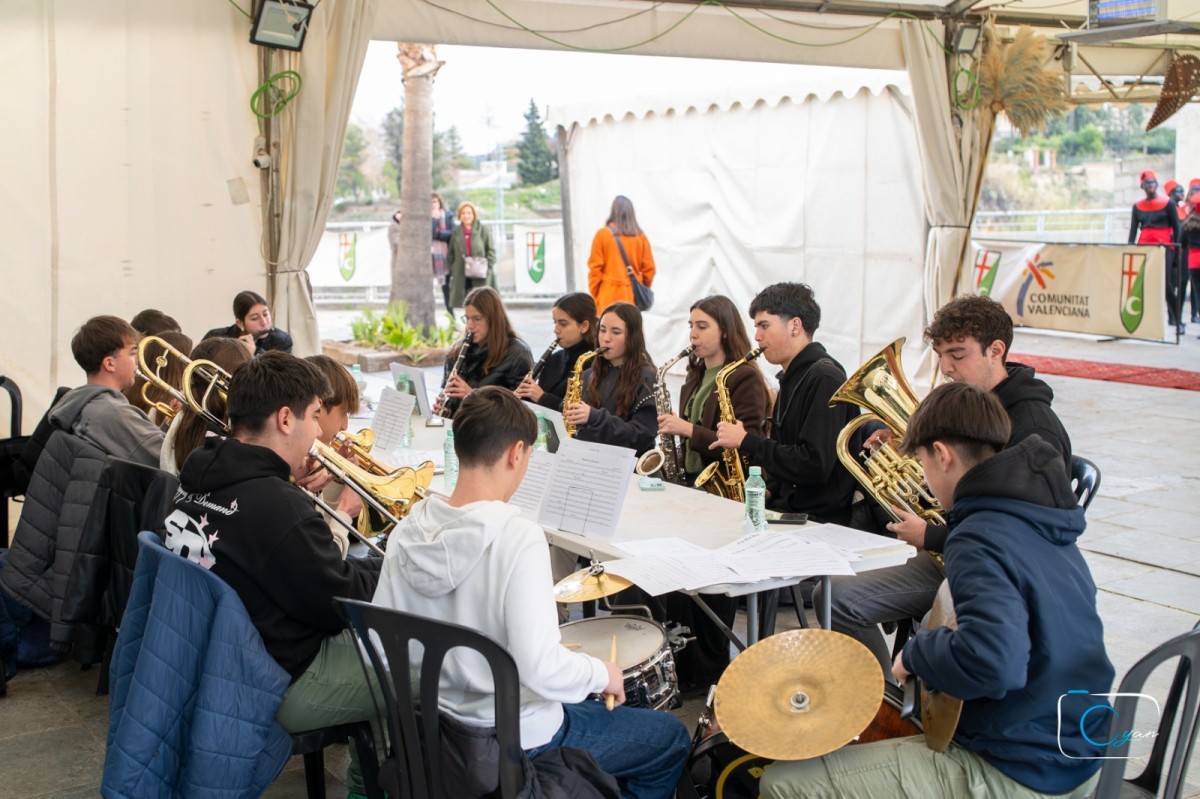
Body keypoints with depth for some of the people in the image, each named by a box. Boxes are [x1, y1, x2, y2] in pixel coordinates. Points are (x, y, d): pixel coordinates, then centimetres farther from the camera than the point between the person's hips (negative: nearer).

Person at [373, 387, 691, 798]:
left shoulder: (409, 532, -8)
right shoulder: (517, 537, -27)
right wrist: (602, 673, -12)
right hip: (517, 741, -7)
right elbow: (542, 670, -31)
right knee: (671, 736, 17)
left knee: (587, 704, 34)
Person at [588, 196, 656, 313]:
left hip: (610, 294, -3)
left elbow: (595, 268, -4)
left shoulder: (603, 234, -4)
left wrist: (594, 294, 6)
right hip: (633, 294, 3)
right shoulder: (640, 236, 2)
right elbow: (649, 268, 4)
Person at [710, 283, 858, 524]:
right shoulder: (791, 377, 18)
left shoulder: (824, 379, -13)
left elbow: (814, 465, -22)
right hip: (784, 510, 9)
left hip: (818, 520, -9)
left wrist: (746, 441, -14)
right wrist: (768, 489, 5)